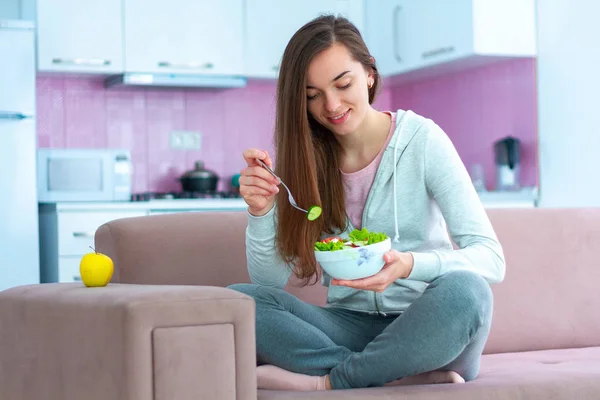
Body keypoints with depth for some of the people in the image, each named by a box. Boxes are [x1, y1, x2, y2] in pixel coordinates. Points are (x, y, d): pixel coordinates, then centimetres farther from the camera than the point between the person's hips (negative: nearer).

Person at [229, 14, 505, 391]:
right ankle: (402, 378, -25)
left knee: (463, 290, -35)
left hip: (423, 331, -3)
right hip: (352, 326, 3)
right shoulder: (305, 158, 4)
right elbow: (270, 282, 2)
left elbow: (491, 258, -13)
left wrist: (409, 265, -31)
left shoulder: (421, 138, -6)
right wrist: (261, 212, -17)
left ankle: (325, 381, -20)